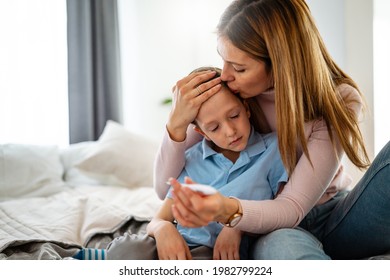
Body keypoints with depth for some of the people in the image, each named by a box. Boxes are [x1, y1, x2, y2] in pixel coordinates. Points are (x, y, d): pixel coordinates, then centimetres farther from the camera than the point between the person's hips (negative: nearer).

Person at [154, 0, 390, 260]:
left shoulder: (339, 101, -16)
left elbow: (292, 207, -25)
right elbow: (165, 188, -9)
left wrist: (227, 210, -46)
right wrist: (177, 123, -28)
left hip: (336, 221, 1)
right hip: (273, 230, 0)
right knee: (280, 247, -40)